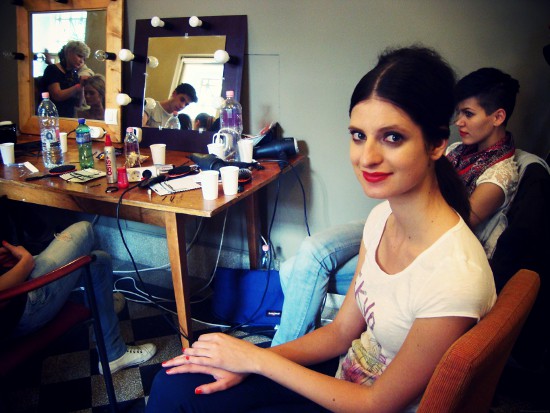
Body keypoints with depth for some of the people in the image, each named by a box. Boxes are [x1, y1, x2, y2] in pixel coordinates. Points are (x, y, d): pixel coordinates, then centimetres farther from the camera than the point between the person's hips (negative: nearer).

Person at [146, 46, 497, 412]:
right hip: (349, 374, 6)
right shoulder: (383, 216, -8)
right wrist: (247, 361, -10)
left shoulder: (455, 277, -32)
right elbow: (342, 330, 1)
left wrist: (257, 358, -15)